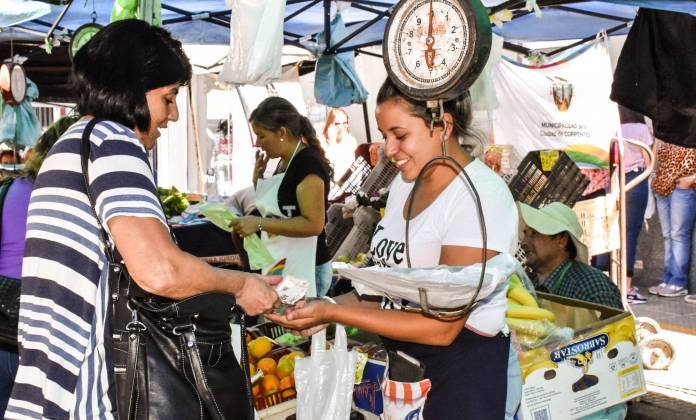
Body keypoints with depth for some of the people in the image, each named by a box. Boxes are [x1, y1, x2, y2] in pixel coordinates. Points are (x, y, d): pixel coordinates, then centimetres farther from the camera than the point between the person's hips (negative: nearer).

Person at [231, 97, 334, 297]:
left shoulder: (308, 162, -15)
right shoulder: (284, 162, 12)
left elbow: (313, 224, -22)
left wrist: (260, 223, -22)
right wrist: (258, 180, 6)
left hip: (304, 269, -9)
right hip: (279, 266, 9)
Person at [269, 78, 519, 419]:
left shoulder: (480, 196, -20)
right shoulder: (405, 183, 6)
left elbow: (442, 327, -22)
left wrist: (334, 313, -22)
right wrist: (326, 308, -9)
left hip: (460, 367, -7)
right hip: (395, 354, 7)